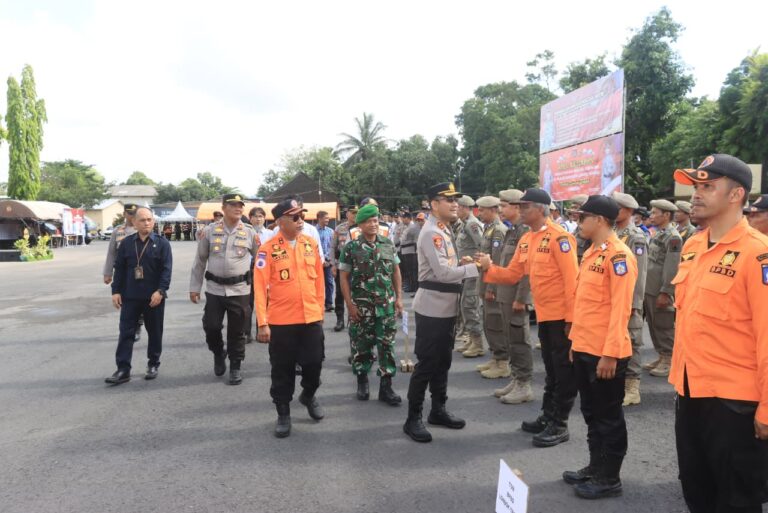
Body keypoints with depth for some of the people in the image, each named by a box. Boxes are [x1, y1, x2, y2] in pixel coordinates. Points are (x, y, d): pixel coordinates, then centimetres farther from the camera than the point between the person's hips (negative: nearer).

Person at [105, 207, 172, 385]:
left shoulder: (162, 243, -2)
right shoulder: (126, 243, 6)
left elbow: (166, 269, -8)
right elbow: (119, 269, 8)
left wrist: (160, 291, -17)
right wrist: (116, 291, 1)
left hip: (154, 297, -2)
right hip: (130, 296, 2)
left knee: (155, 332, 8)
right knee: (126, 333, 0)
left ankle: (153, 365, 23)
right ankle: (123, 370, 3)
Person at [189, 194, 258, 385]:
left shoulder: (249, 232, 0)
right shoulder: (210, 231, 0)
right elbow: (200, 261, 6)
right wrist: (194, 287, 5)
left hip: (240, 290, 0)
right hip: (214, 289, 1)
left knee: (237, 331, 6)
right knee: (211, 327, 2)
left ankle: (235, 367, 22)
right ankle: (218, 353, 32)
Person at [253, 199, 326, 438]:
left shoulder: (311, 244, 3)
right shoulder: (268, 249, -9)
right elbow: (260, 287, -10)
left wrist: (320, 310, 12)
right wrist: (262, 323, -13)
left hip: (311, 318, 3)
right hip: (280, 321, -3)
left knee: (314, 364, 11)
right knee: (282, 370, 9)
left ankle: (309, 395, 40)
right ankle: (283, 414, 26)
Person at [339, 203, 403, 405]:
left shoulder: (388, 244, 4)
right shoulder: (351, 248, -6)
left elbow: (396, 271, 10)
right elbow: (344, 277, -5)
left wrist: (399, 297, 4)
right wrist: (350, 305, -9)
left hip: (386, 305, 2)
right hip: (361, 307, -2)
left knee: (387, 345, 3)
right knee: (361, 345, 8)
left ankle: (386, 387, 11)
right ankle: (362, 381, 26)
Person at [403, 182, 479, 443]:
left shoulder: (444, 230, 14)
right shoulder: (431, 233, -18)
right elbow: (442, 272, -25)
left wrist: (460, 262, 2)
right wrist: (475, 267, -21)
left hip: (446, 307, 10)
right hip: (432, 307, -10)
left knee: (443, 361, 17)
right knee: (426, 363, -3)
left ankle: (438, 410, 30)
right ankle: (413, 419, 8)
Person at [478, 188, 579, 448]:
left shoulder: (559, 237, -16)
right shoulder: (525, 240, 10)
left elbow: (571, 279, -19)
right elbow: (513, 274, 11)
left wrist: (571, 317, -21)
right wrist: (489, 268, -5)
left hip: (562, 315, -8)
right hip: (544, 314, 8)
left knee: (564, 371, 2)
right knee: (551, 369, 17)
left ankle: (559, 425, 10)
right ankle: (548, 417, 28)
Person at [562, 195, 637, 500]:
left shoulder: (618, 255, -16)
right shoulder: (590, 253, 12)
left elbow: (621, 308, -20)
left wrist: (610, 353, -22)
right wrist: (576, 341, 17)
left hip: (605, 353, -9)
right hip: (584, 349, 9)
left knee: (608, 416, 5)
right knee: (591, 413, 19)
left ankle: (610, 479, 19)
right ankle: (596, 467, 33)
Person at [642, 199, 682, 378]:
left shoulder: (673, 237, -14)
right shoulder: (657, 234, 14)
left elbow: (672, 268, -19)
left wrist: (665, 293, -20)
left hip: (661, 292, -9)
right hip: (649, 289, 9)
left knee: (664, 327, 1)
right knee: (654, 325, 15)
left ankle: (668, 360, 12)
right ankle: (661, 356, 26)